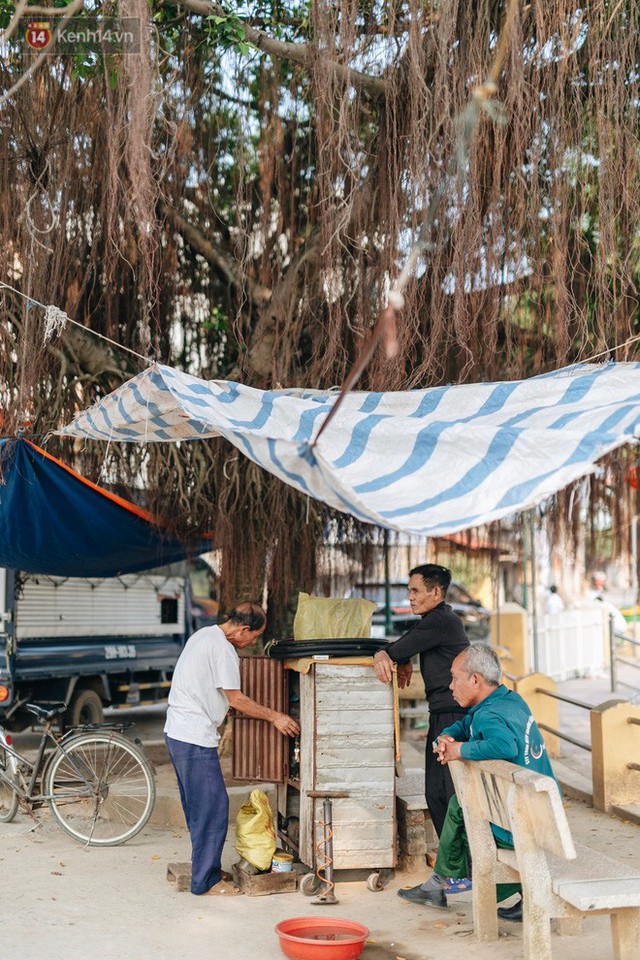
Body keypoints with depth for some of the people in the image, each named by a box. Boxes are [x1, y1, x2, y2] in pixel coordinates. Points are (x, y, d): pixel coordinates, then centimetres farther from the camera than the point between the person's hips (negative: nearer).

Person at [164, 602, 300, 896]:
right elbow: (236, 699, -12)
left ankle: (205, 870, 25)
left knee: (199, 807, 16)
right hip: (195, 739, -10)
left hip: (177, 733, 10)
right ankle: (206, 881, 2)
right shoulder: (223, 650, -17)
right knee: (213, 807, -4)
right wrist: (274, 717, -2)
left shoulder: (204, 635, 13)